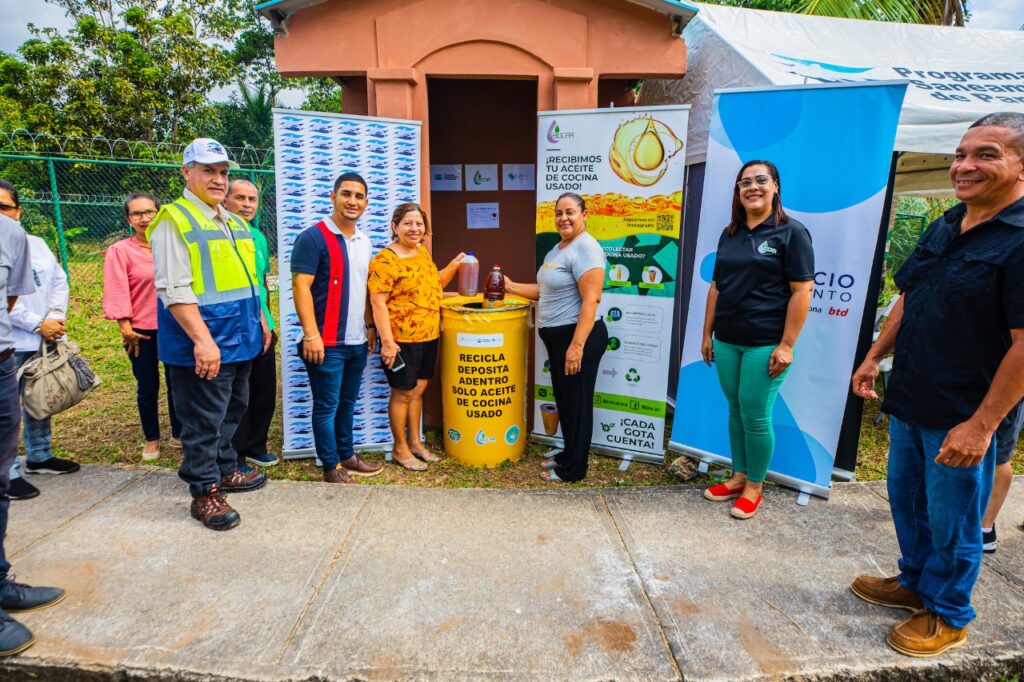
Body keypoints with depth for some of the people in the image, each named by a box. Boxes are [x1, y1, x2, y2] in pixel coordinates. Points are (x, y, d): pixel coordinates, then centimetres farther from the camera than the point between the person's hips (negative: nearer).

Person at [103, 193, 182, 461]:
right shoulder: (119, 251, -4)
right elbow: (117, 292, -7)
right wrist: (125, 327, -11)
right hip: (142, 330, -2)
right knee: (147, 387, 8)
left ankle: (178, 434, 27)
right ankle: (151, 439, 24)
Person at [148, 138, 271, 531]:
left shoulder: (234, 222, 15)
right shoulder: (174, 221, -11)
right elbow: (173, 290, -19)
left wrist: (259, 321, 20)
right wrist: (203, 340, -24)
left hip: (241, 340, 8)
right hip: (203, 346, -8)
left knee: (232, 412, 20)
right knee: (203, 421, 2)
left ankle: (225, 470, 36)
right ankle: (205, 493, 15)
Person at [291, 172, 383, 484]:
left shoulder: (363, 241, 13)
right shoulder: (313, 237, -11)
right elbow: (301, 287, -16)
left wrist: (369, 326, 17)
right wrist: (311, 335, -21)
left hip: (357, 341, 7)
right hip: (327, 342, -7)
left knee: (348, 403, 18)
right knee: (327, 406, 4)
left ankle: (347, 456, 31)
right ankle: (332, 467, 16)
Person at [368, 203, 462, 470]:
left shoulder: (422, 252, 10)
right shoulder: (385, 259, -15)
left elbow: (434, 285, 22)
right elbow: (377, 302, -18)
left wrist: (454, 265, 8)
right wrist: (387, 342, -22)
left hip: (428, 337, 7)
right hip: (401, 340, -7)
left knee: (418, 390, 16)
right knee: (402, 393, 5)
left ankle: (414, 442, 31)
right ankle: (400, 449, 22)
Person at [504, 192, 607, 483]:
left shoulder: (585, 247, -16)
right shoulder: (558, 249, 15)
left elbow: (590, 300, -23)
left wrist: (577, 345, -27)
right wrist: (512, 287, 15)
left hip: (578, 336, -10)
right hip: (557, 337, 10)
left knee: (577, 402, 3)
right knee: (564, 400, 19)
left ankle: (574, 468, 17)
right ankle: (568, 454, 35)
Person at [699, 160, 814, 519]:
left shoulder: (791, 232, -5)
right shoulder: (729, 234, 12)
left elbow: (802, 291, -10)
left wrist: (787, 345, -14)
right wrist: (707, 333, 12)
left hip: (765, 343, -5)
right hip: (727, 341, 5)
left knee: (755, 416, 1)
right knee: (735, 411, 13)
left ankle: (754, 487, 18)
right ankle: (738, 476, 28)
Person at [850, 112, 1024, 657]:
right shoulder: (944, 229, 7)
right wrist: (875, 358, 15)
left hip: (962, 418, -8)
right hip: (909, 402, 8)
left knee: (951, 521, 9)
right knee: (906, 499, 21)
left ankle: (947, 615, 31)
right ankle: (915, 583, 43)